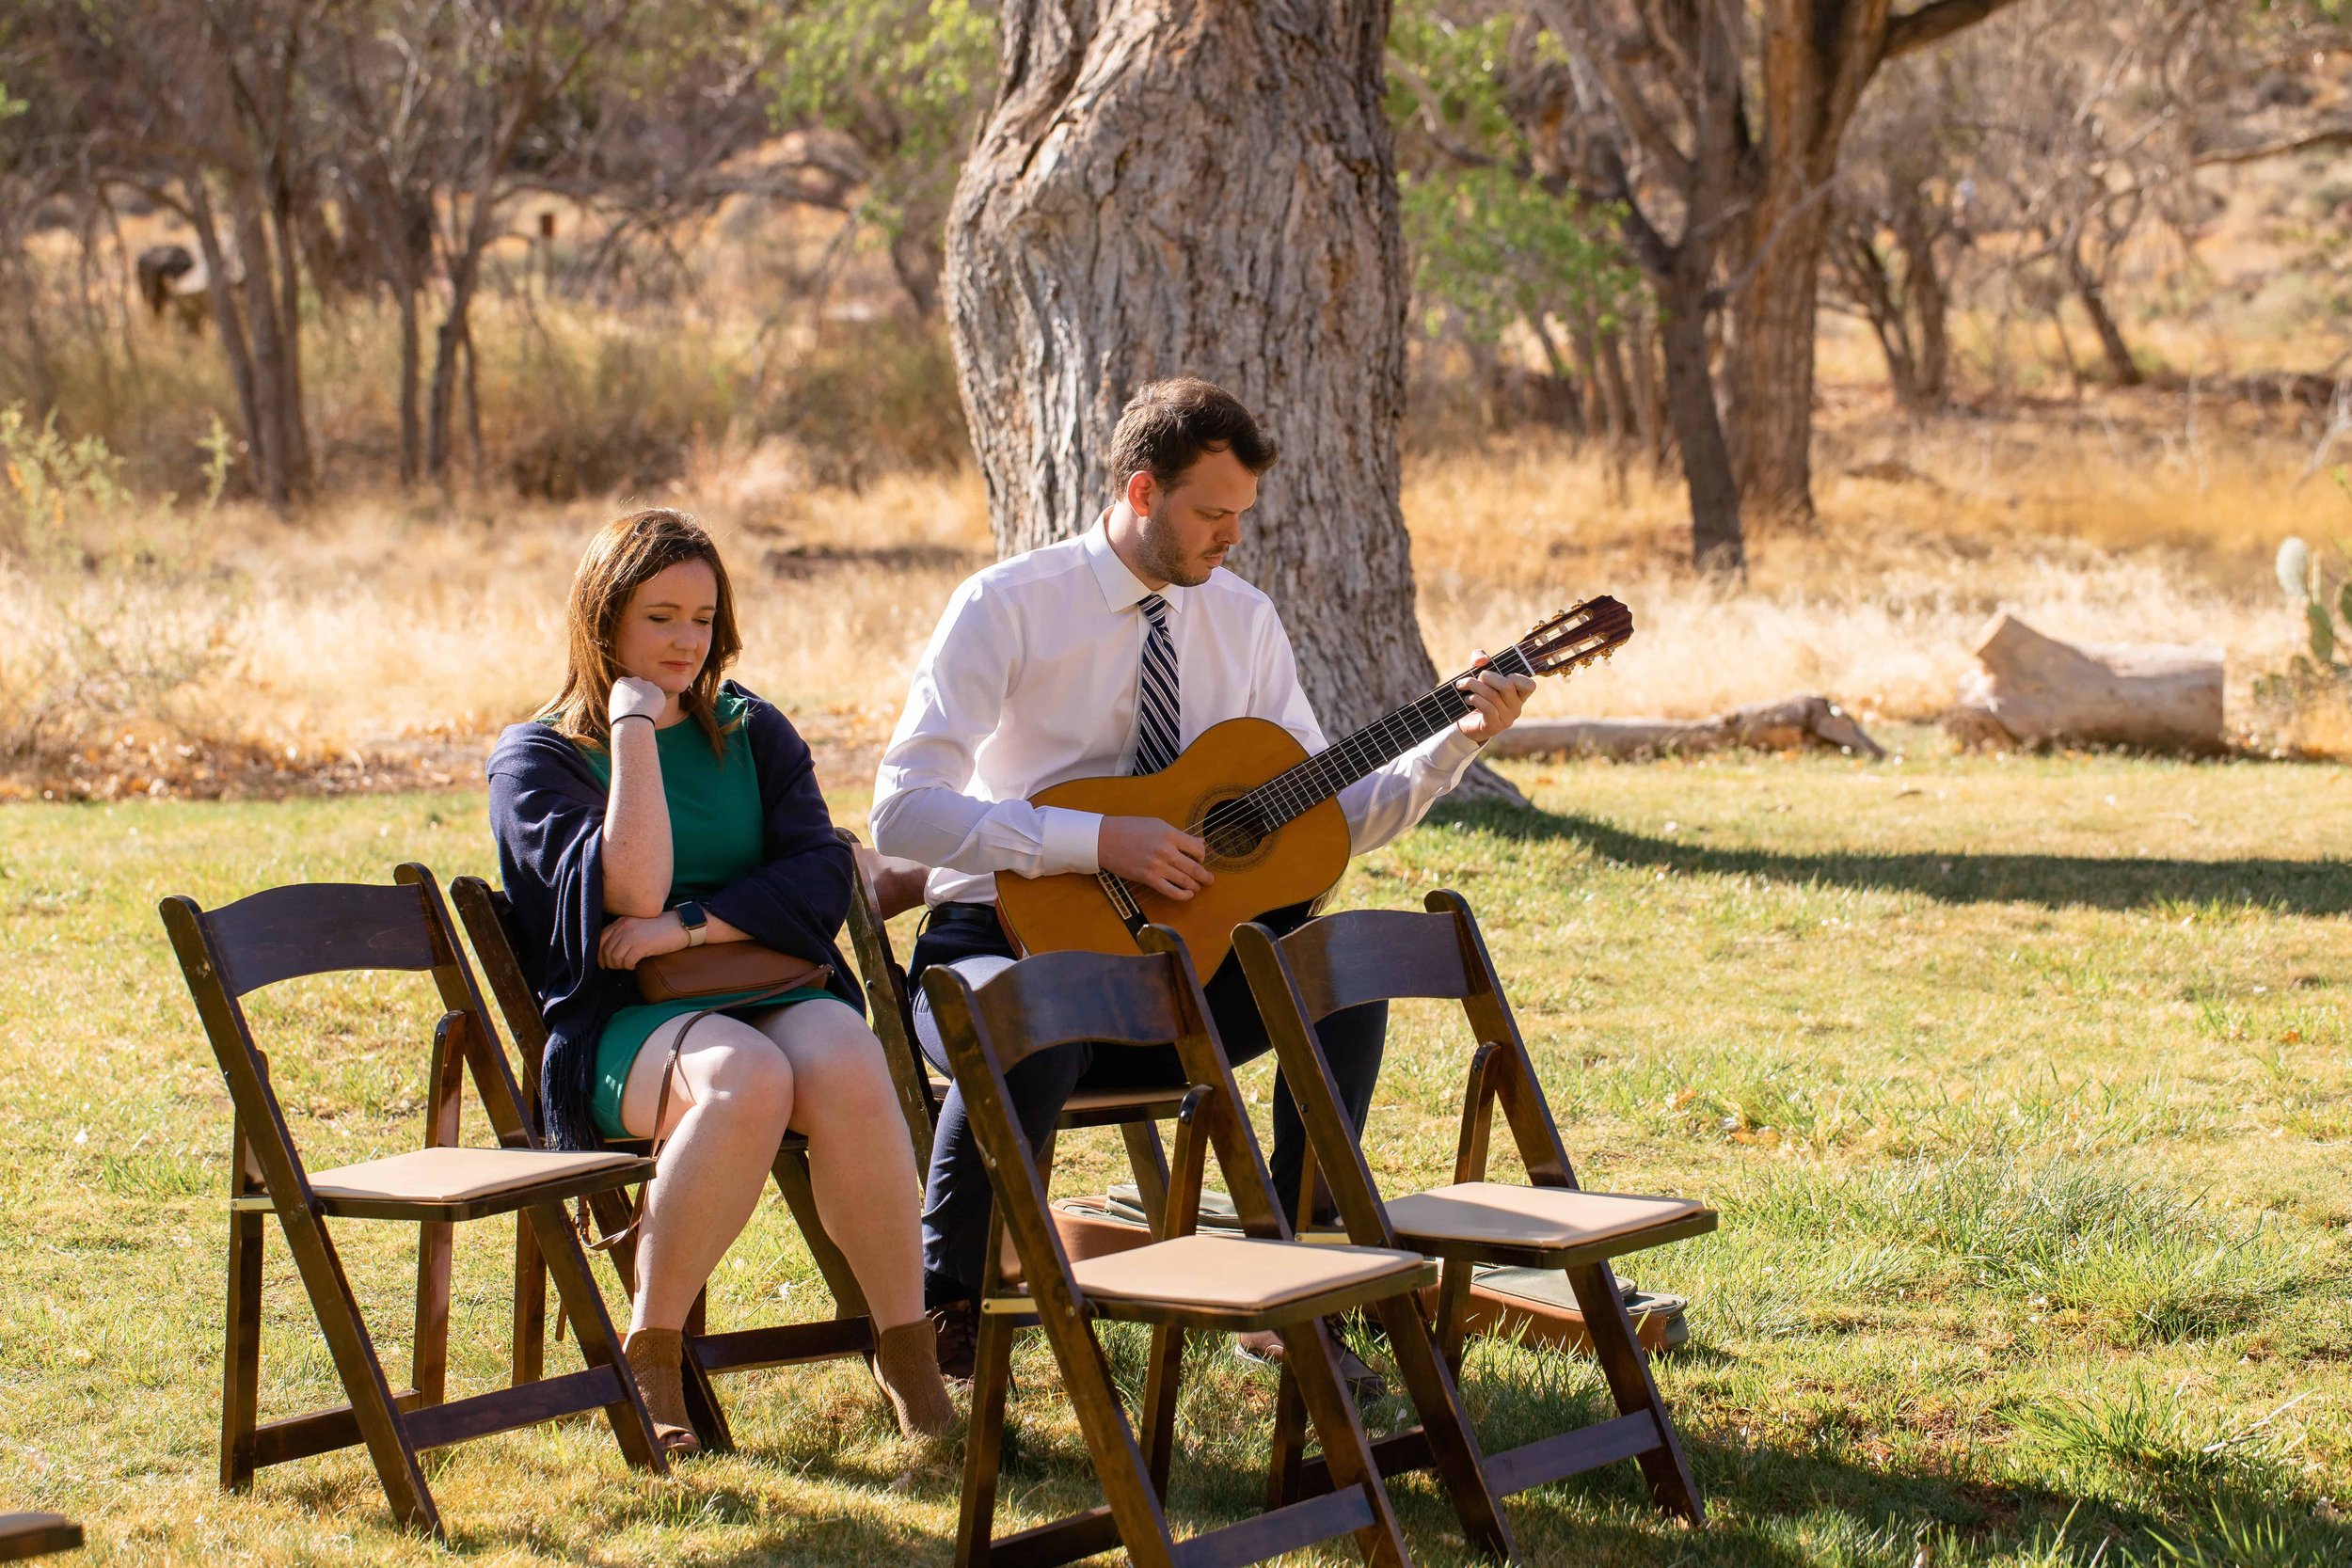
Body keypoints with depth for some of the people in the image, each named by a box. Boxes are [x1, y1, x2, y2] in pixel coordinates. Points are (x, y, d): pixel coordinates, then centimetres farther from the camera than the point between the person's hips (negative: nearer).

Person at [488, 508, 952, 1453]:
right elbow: (630, 895, -10)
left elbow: (822, 880, 4)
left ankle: (907, 1351, -20)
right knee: (744, 1077, -38)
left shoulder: (753, 733, 19)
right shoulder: (538, 758, 7)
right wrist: (635, 729, -8)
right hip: (624, 1022, -3)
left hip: (775, 992, 3)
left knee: (847, 1065, -33)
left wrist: (685, 927, -10)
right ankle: (648, 1358, -22)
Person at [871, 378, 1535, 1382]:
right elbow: (903, 809, -20)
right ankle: (940, 1311, -15)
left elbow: (1324, 819, 7)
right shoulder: (1006, 607, -10)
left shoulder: (1243, 619, 7)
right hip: (1012, 937, -5)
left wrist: (1460, 742, -7)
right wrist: (1101, 840, -27)